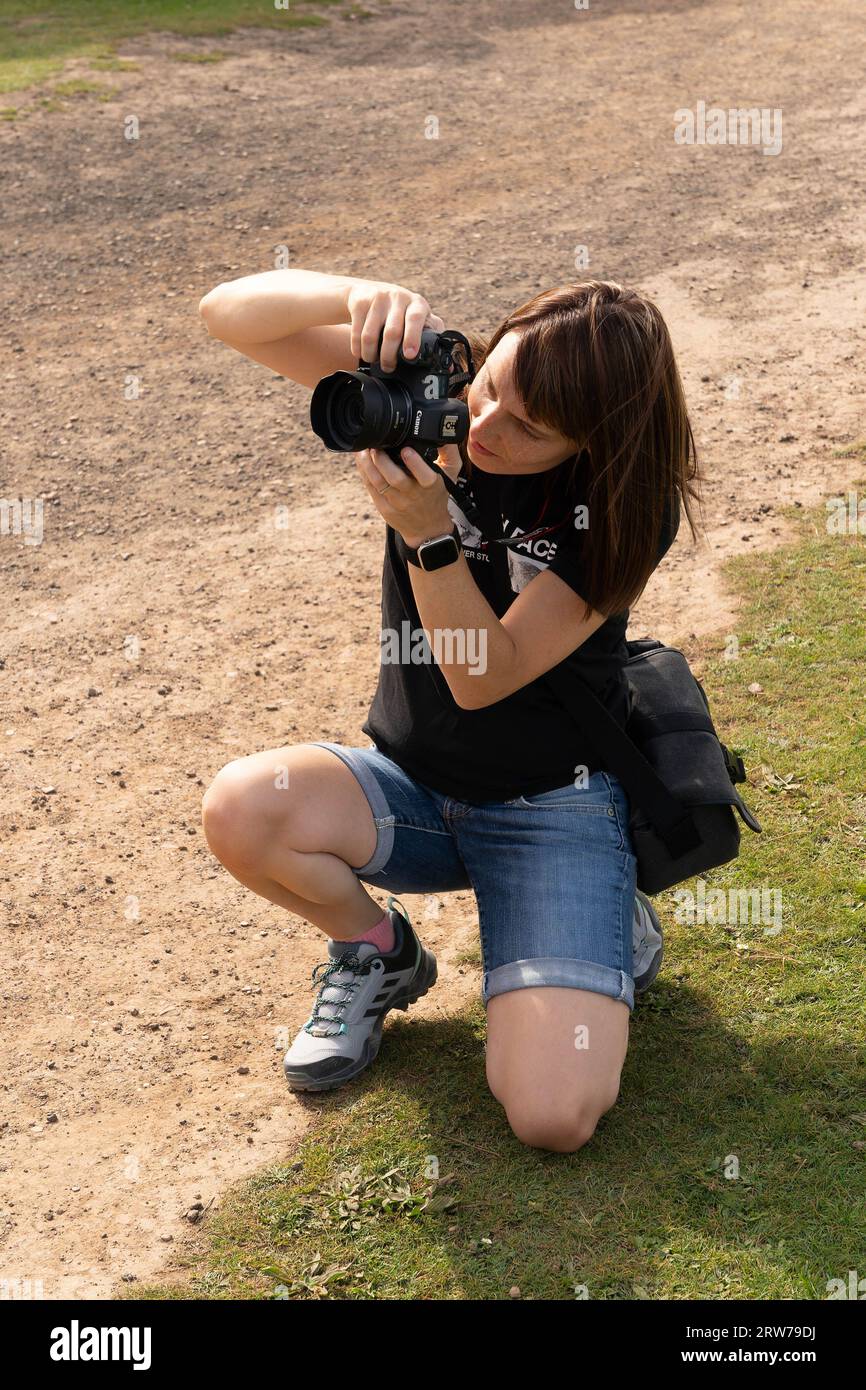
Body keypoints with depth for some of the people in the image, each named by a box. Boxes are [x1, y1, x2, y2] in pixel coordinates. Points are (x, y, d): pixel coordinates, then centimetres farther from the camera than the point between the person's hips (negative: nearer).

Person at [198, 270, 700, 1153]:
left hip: (553, 803, -3)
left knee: (552, 1116, -20)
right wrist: (359, 294, -35)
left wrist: (427, 532, -37)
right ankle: (379, 953, 3)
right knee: (239, 809, -30)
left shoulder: (628, 506, -17)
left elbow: (481, 680, -23)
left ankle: (613, 927, 14)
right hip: (411, 784, 4)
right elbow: (228, 314, -16)